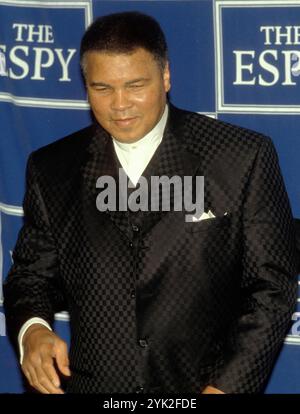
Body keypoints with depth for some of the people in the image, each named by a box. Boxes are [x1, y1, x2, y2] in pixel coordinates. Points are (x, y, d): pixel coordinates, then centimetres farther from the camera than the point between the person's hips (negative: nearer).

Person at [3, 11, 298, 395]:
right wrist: (32, 329, -14)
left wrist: (226, 387, -17)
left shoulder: (243, 158, -8)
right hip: (94, 386, 2)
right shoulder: (52, 171, 0)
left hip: (204, 386, -2)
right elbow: (33, 275, 7)